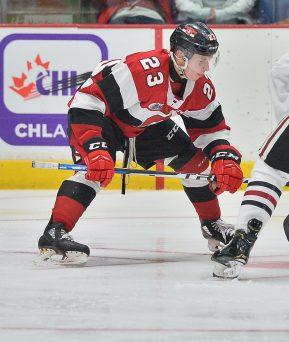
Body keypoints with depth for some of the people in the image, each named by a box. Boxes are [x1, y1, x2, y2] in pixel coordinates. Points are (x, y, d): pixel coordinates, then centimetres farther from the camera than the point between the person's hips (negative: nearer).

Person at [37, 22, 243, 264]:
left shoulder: (201, 87, -14)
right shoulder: (142, 69, -39)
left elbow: (212, 128, 1)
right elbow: (86, 101, -39)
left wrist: (225, 159, -19)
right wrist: (95, 149, -46)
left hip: (147, 125, 8)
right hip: (102, 116, -8)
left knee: (193, 160, 5)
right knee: (96, 168, -31)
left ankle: (212, 225, 24)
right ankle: (54, 233, -37)